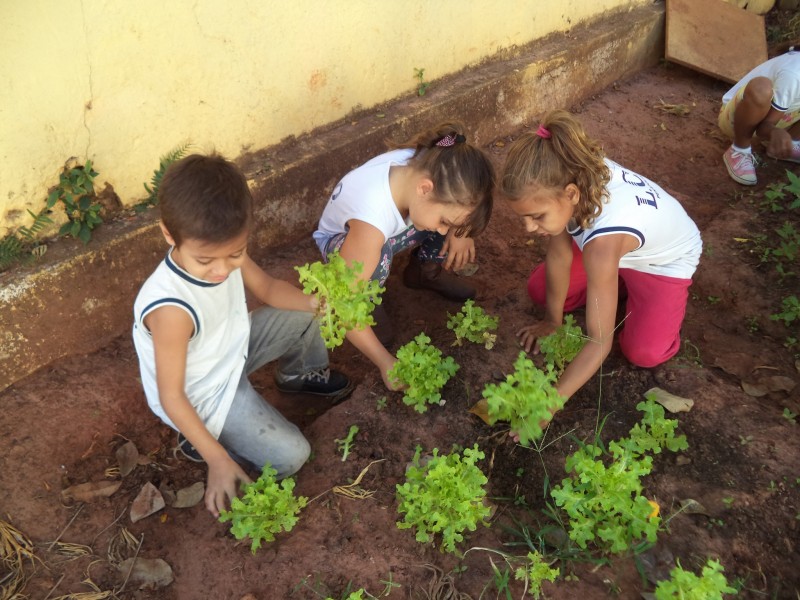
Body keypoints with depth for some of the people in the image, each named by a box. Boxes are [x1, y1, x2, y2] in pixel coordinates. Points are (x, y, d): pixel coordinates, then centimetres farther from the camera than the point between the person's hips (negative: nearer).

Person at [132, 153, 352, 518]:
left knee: (305, 315, 7)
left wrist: (315, 302, -19)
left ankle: (299, 375, 35)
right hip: (204, 398, -7)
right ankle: (201, 441, 8)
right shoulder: (171, 310, -40)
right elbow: (171, 397, -29)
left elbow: (268, 288, 0)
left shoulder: (224, 251, -19)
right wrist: (218, 460, -26)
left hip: (231, 350, 7)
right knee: (290, 456, -11)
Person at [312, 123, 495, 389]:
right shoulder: (372, 219, -45)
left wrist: (460, 230, -26)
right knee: (378, 257, -39)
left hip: (396, 228, 5)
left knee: (460, 221, -18)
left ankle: (422, 273, 11)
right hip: (342, 240, -5)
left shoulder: (428, 166, -31)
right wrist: (386, 364, -36)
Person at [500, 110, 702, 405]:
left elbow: (599, 342, -41)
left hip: (666, 258, -5)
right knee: (540, 290, -1)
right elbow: (559, 253, -16)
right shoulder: (569, 176, -31)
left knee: (644, 353, -19)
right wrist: (553, 321, -5)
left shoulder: (603, 240, -48)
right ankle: (621, 282, 15)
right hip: (620, 245, 5)